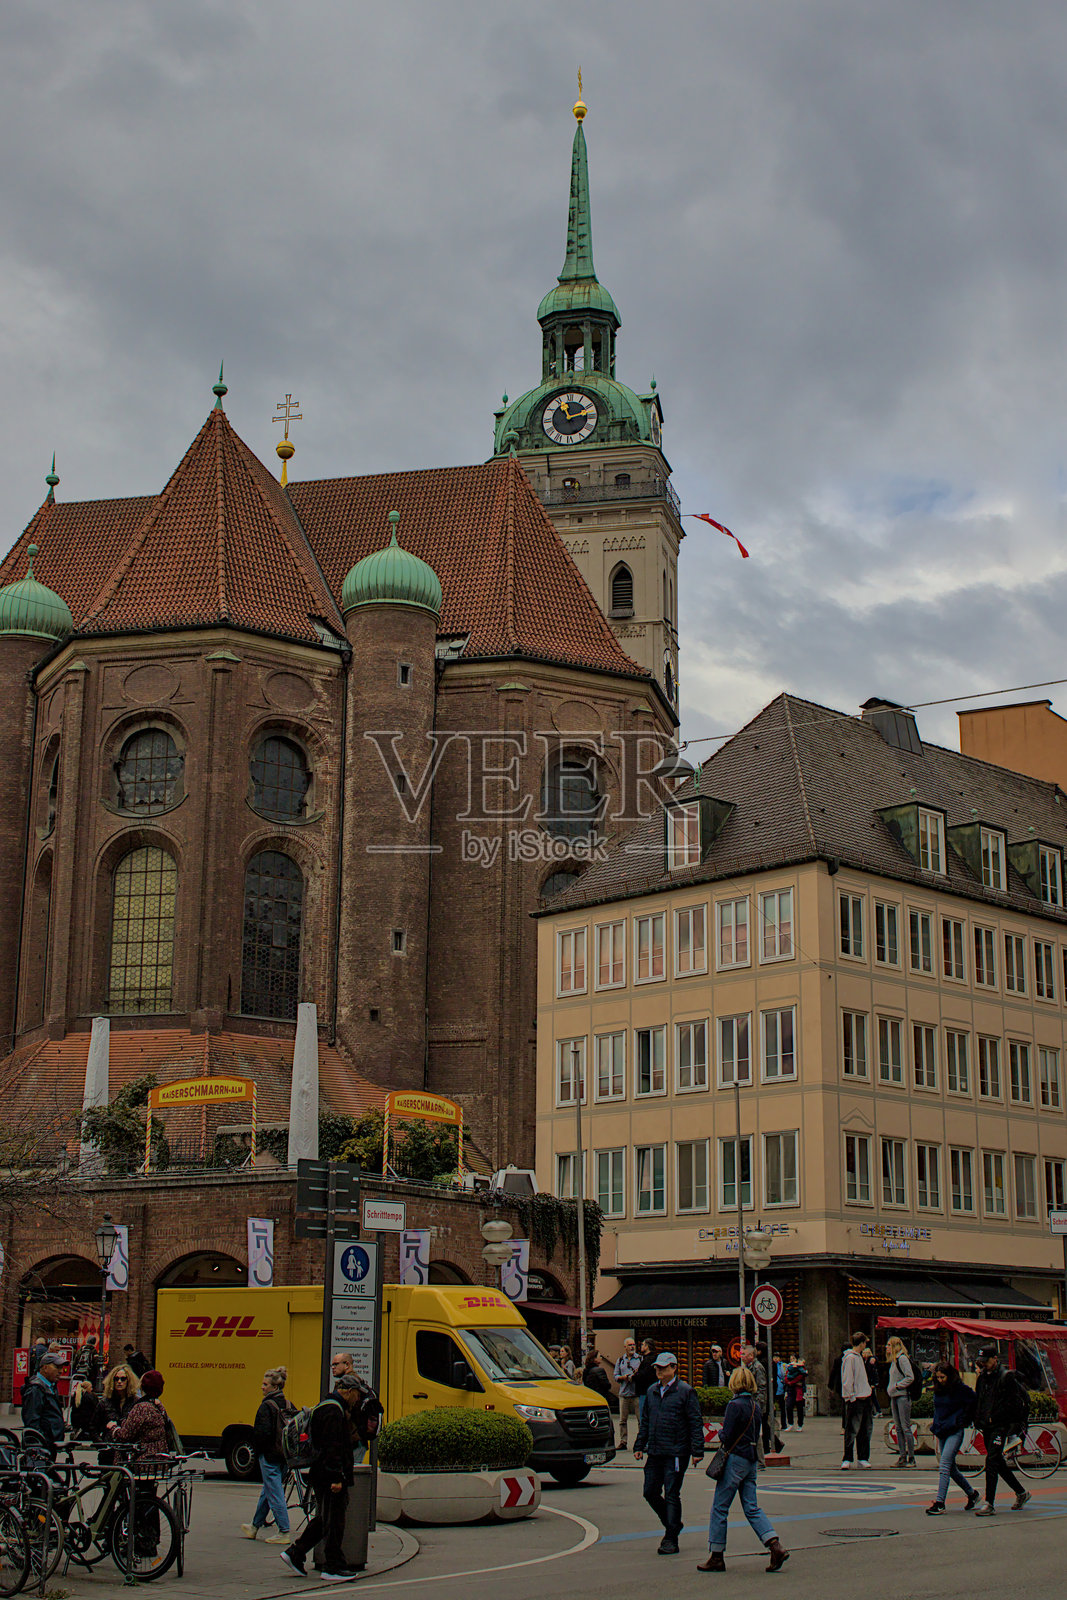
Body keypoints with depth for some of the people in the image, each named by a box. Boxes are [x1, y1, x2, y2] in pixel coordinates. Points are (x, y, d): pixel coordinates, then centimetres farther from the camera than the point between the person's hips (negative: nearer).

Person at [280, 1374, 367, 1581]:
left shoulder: (326, 1407, 18)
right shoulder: (333, 1412, -17)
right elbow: (332, 1447, -23)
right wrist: (336, 1477, -24)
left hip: (321, 1476, 11)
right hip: (330, 1477, -11)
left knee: (324, 1520, 16)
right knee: (333, 1522, -4)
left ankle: (294, 1553, 19)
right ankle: (334, 1568, 2)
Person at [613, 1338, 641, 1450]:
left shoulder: (640, 1359, 7)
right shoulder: (620, 1360, 15)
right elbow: (616, 1376, 13)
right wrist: (623, 1377, -6)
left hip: (637, 1393, -3)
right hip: (624, 1393, 3)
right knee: (622, 1419, 5)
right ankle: (622, 1442, 11)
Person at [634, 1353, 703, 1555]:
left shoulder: (685, 1392, -6)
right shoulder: (651, 1391, 13)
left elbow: (696, 1423, -7)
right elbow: (645, 1421, 21)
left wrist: (697, 1451, -11)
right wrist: (639, 1445, 16)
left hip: (676, 1453, -6)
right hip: (655, 1453, 6)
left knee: (672, 1495, -3)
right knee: (650, 1492, 8)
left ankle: (671, 1540, 5)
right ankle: (672, 1524, 28)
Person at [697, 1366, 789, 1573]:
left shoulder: (735, 1405, -15)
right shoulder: (755, 1405, 8)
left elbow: (727, 1437, -16)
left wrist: (721, 1434, 5)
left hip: (736, 1459, -8)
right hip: (752, 1460, 8)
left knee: (720, 1507, 2)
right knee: (752, 1508, 9)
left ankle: (716, 1556, 7)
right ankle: (776, 1547, -6)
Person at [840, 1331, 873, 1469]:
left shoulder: (859, 1357, 17)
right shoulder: (850, 1358, -11)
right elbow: (847, 1380, -16)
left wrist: (868, 1389, 15)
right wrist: (851, 1397, -18)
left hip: (864, 1397, 9)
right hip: (855, 1399, -9)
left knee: (865, 1429, 10)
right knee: (852, 1430, -6)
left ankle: (863, 1458, 16)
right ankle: (847, 1459, -2)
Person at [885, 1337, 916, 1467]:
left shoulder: (902, 1359, -11)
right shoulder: (893, 1360, 17)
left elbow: (910, 1377, -17)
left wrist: (897, 1386, -15)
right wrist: (890, 1388, 12)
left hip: (903, 1396, -9)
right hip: (894, 1397, 9)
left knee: (906, 1427, -7)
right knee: (899, 1428, 9)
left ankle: (911, 1457, -4)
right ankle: (902, 1457, 12)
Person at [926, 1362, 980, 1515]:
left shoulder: (962, 1389, -10)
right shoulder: (938, 1390, 9)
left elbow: (974, 1404, -6)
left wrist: (964, 1421, -6)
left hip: (955, 1432, -7)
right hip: (942, 1432, 8)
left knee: (945, 1465, -16)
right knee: (951, 1468, 13)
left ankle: (939, 1503, -18)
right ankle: (972, 1494, 31)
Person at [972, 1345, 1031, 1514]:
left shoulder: (1006, 1376, -10)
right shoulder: (982, 1377, 13)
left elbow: (1013, 1403, -12)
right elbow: (978, 1399, 22)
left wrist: (993, 1417, -14)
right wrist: (978, 1419, 8)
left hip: (1000, 1426, -8)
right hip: (987, 1427, 8)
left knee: (991, 1461, -15)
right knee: (998, 1462, 13)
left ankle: (989, 1504, -15)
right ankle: (1021, 1492, 29)